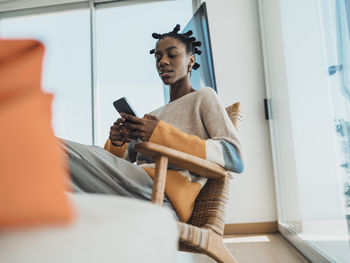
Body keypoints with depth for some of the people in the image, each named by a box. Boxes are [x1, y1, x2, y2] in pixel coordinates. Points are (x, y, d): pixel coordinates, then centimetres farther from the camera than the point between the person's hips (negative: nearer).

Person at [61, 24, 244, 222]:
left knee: (62, 150, -22)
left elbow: (235, 159, -7)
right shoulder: (155, 114, 31)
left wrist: (161, 134, -14)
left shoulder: (203, 97, 11)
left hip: (163, 194, -7)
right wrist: (116, 144, -1)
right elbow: (125, 157, 25)